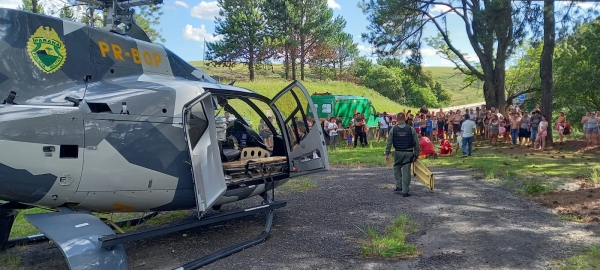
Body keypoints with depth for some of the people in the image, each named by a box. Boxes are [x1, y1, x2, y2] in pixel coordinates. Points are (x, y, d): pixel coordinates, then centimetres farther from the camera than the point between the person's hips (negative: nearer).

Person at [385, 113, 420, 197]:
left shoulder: (393, 129, -1)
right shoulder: (411, 129, -1)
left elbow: (389, 143, -1)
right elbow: (416, 143, 1)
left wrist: (387, 154, 4)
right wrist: (417, 153, 10)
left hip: (398, 153, 0)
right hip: (408, 153, 0)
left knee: (397, 168, 21)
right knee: (406, 171, 2)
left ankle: (399, 186, 14)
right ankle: (405, 191, 4)